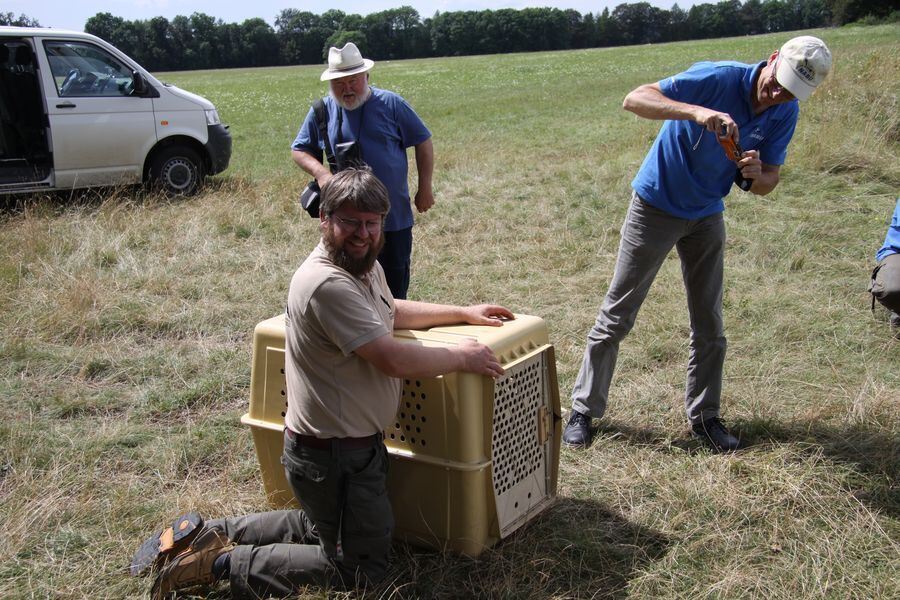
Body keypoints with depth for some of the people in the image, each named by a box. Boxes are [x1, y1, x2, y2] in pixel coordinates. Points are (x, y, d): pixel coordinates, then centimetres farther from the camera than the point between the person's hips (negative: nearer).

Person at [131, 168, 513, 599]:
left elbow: (392, 311, 25)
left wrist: (463, 313, 18)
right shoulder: (328, 283, -27)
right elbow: (393, 360, -28)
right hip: (334, 456, -10)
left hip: (354, 442, 10)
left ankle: (211, 535, 27)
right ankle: (226, 564, 5)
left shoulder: (364, 264, 4)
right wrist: (462, 357, -14)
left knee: (322, 527, 30)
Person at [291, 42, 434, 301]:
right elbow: (299, 150, 10)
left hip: (395, 216, -1)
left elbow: (423, 142, 2)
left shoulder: (390, 104, -3)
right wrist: (321, 173, -10)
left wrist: (425, 188, -2)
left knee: (395, 281, 10)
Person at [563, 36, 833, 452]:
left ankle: (703, 417, 25)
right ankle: (583, 410, 13)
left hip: (707, 217, 5)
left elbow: (768, 183, 0)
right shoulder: (719, 79, -24)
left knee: (709, 326, 9)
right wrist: (696, 111, -48)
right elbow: (634, 99, -33)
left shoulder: (785, 114, -5)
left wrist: (756, 175, -25)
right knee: (617, 316, 1)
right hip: (655, 208, -5)